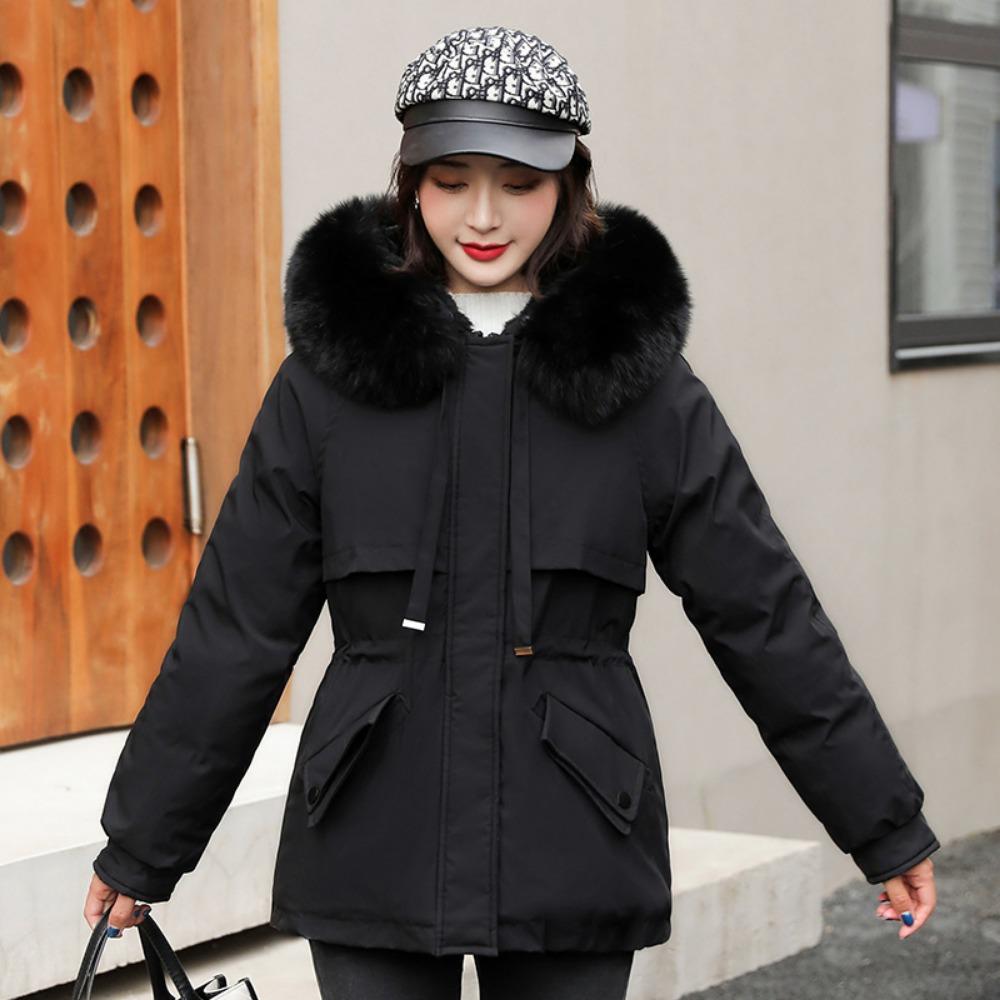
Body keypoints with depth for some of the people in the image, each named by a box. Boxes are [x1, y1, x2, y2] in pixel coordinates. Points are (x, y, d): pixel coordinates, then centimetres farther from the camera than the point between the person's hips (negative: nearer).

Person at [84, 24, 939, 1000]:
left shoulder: (642, 380, 0)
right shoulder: (331, 374, 1)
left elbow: (767, 615, 4)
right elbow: (233, 629, 4)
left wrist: (889, 830, 6)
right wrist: (139, 848, 6)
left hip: (572, 869, 0)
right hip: (371, 864, 0)